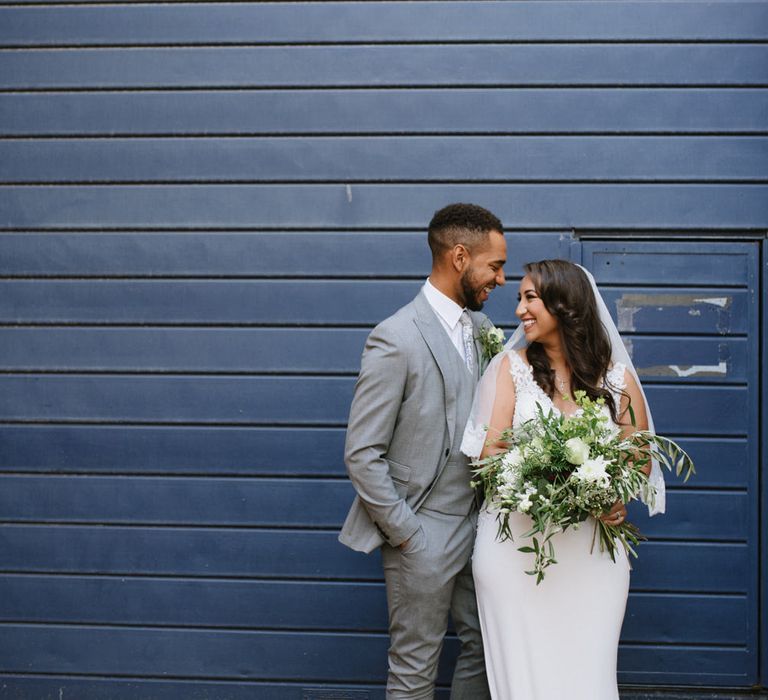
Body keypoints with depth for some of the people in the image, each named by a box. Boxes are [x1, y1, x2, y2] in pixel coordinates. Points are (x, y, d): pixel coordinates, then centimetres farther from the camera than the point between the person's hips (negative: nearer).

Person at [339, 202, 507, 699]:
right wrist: (405, 534, -14)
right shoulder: (396, 339, -16)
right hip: (425, 533, -7)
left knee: (482, 650, 15)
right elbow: (362, 454, -15)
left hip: (476, 524, 7)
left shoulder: (481, 328, 6)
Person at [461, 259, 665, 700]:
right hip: (516, 541, 0)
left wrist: (619, 498, -12)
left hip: (591, 546, 1)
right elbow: (490, 452, -4)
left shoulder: (618, 378, 5)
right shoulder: (512, 367, 4)